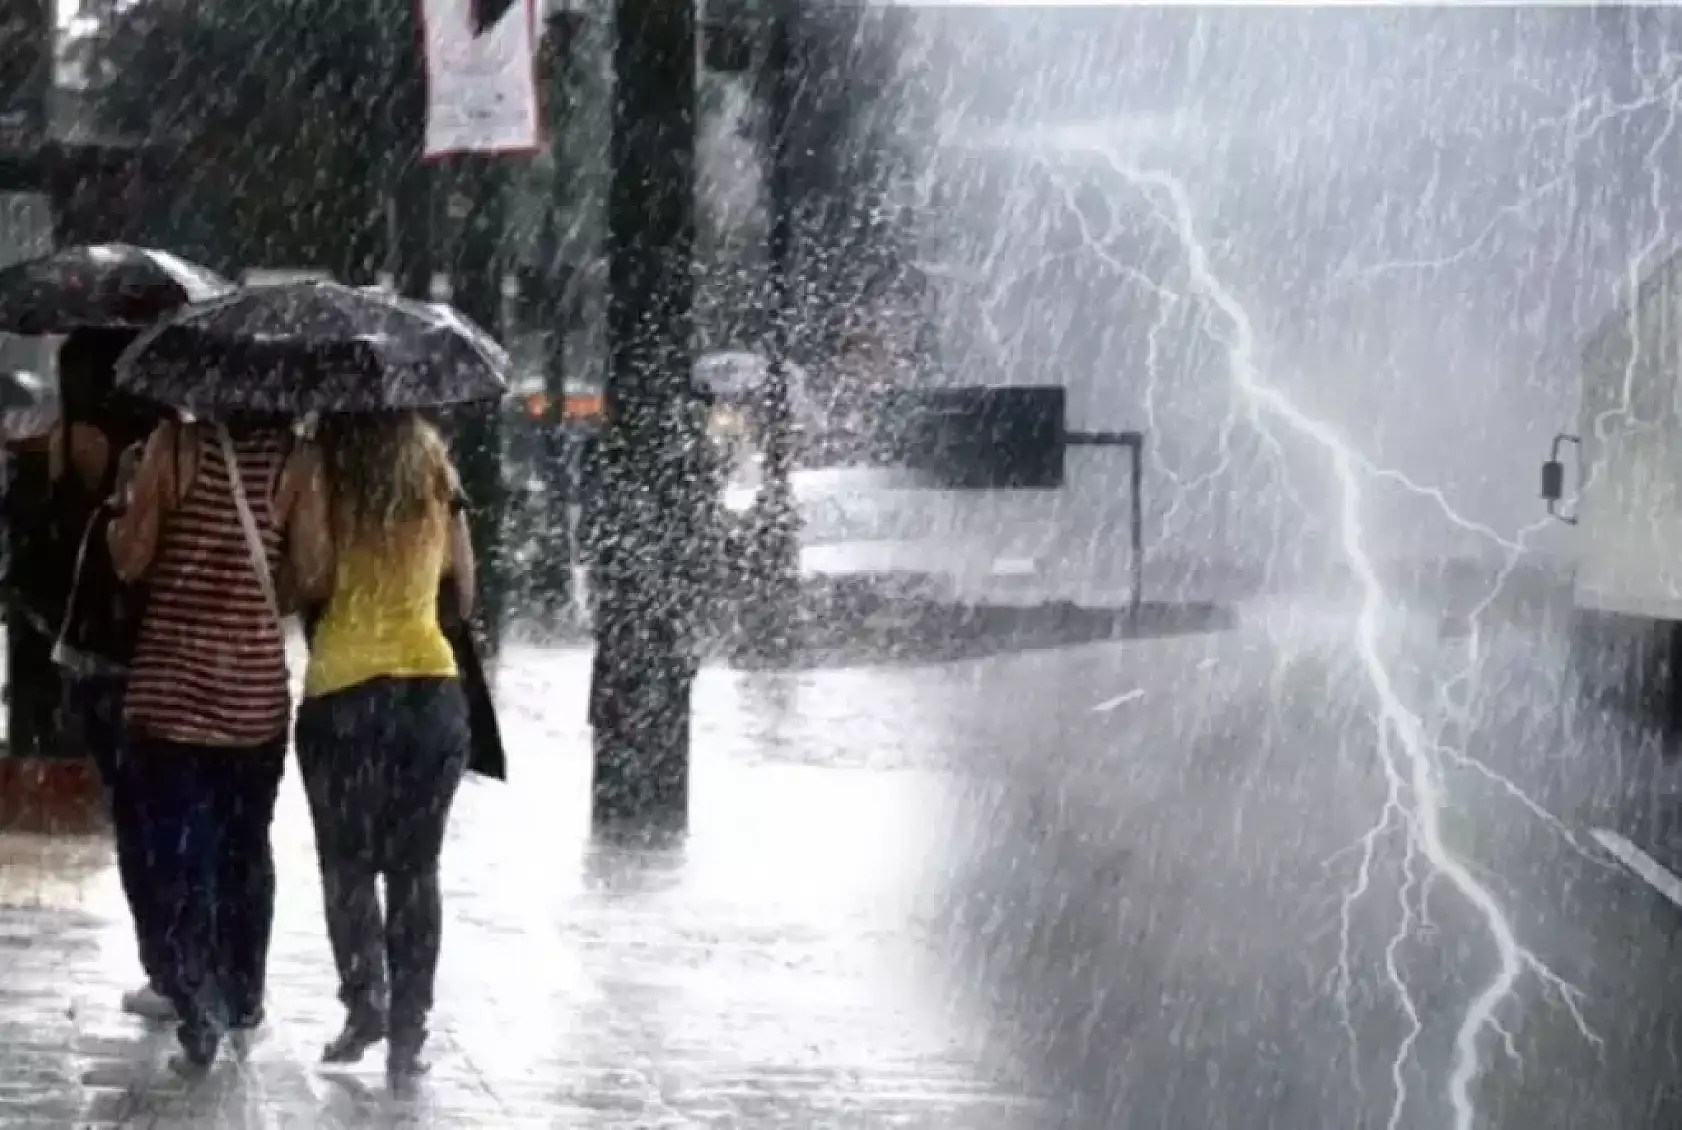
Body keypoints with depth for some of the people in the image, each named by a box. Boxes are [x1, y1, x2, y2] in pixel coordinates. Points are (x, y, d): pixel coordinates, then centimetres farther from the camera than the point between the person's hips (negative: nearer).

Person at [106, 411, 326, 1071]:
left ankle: (200, 1017, -8)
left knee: (181, 855, 2)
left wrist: (125, 498, 10)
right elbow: (310, 574, -9)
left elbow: (130, 559, -8)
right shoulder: (297, 457, -6)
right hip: (256, 689, 2)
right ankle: (242, 1002, 30)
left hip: (171, 685, -2)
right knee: (245, 849, 19)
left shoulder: (174, 443, -10)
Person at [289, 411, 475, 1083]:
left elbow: (305, 581, -14)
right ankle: (408, 1029, 4)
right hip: (433, 690, 3)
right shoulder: (436, 486, 4)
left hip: (342, 693, -3)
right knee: (415, 868, 8)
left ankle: (365, 996, -6)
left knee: (348, 861, 10)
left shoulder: (326, 480, -7)